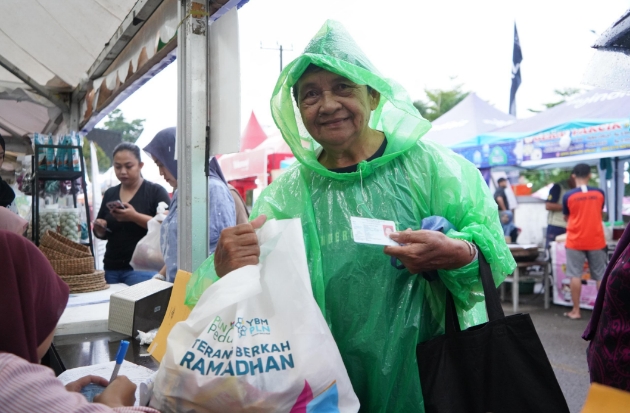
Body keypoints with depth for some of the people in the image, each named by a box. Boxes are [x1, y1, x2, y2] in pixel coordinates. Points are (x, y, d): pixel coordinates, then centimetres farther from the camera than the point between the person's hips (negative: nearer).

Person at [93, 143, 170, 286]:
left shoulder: (156, 192, -2)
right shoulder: (110, 194, 15)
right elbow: (102, 233, 22)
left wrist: (135, 216, -24)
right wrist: (99, 229, -1)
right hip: (111, 268, 5)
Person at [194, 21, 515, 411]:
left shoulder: (427, 165, -10)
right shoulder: (286, 193, -4)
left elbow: (492, 245, -9)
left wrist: (456, 254, -31)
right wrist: (227, 272, -33)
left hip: (428, 372, -1)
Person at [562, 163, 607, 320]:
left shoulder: (568, 196, -7)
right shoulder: (599, 193, -1)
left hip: (575, 242, -2)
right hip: (596, 241, 2)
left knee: (575, 275, 3)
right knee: (601, 276, 8)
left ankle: (576, 311, 6)